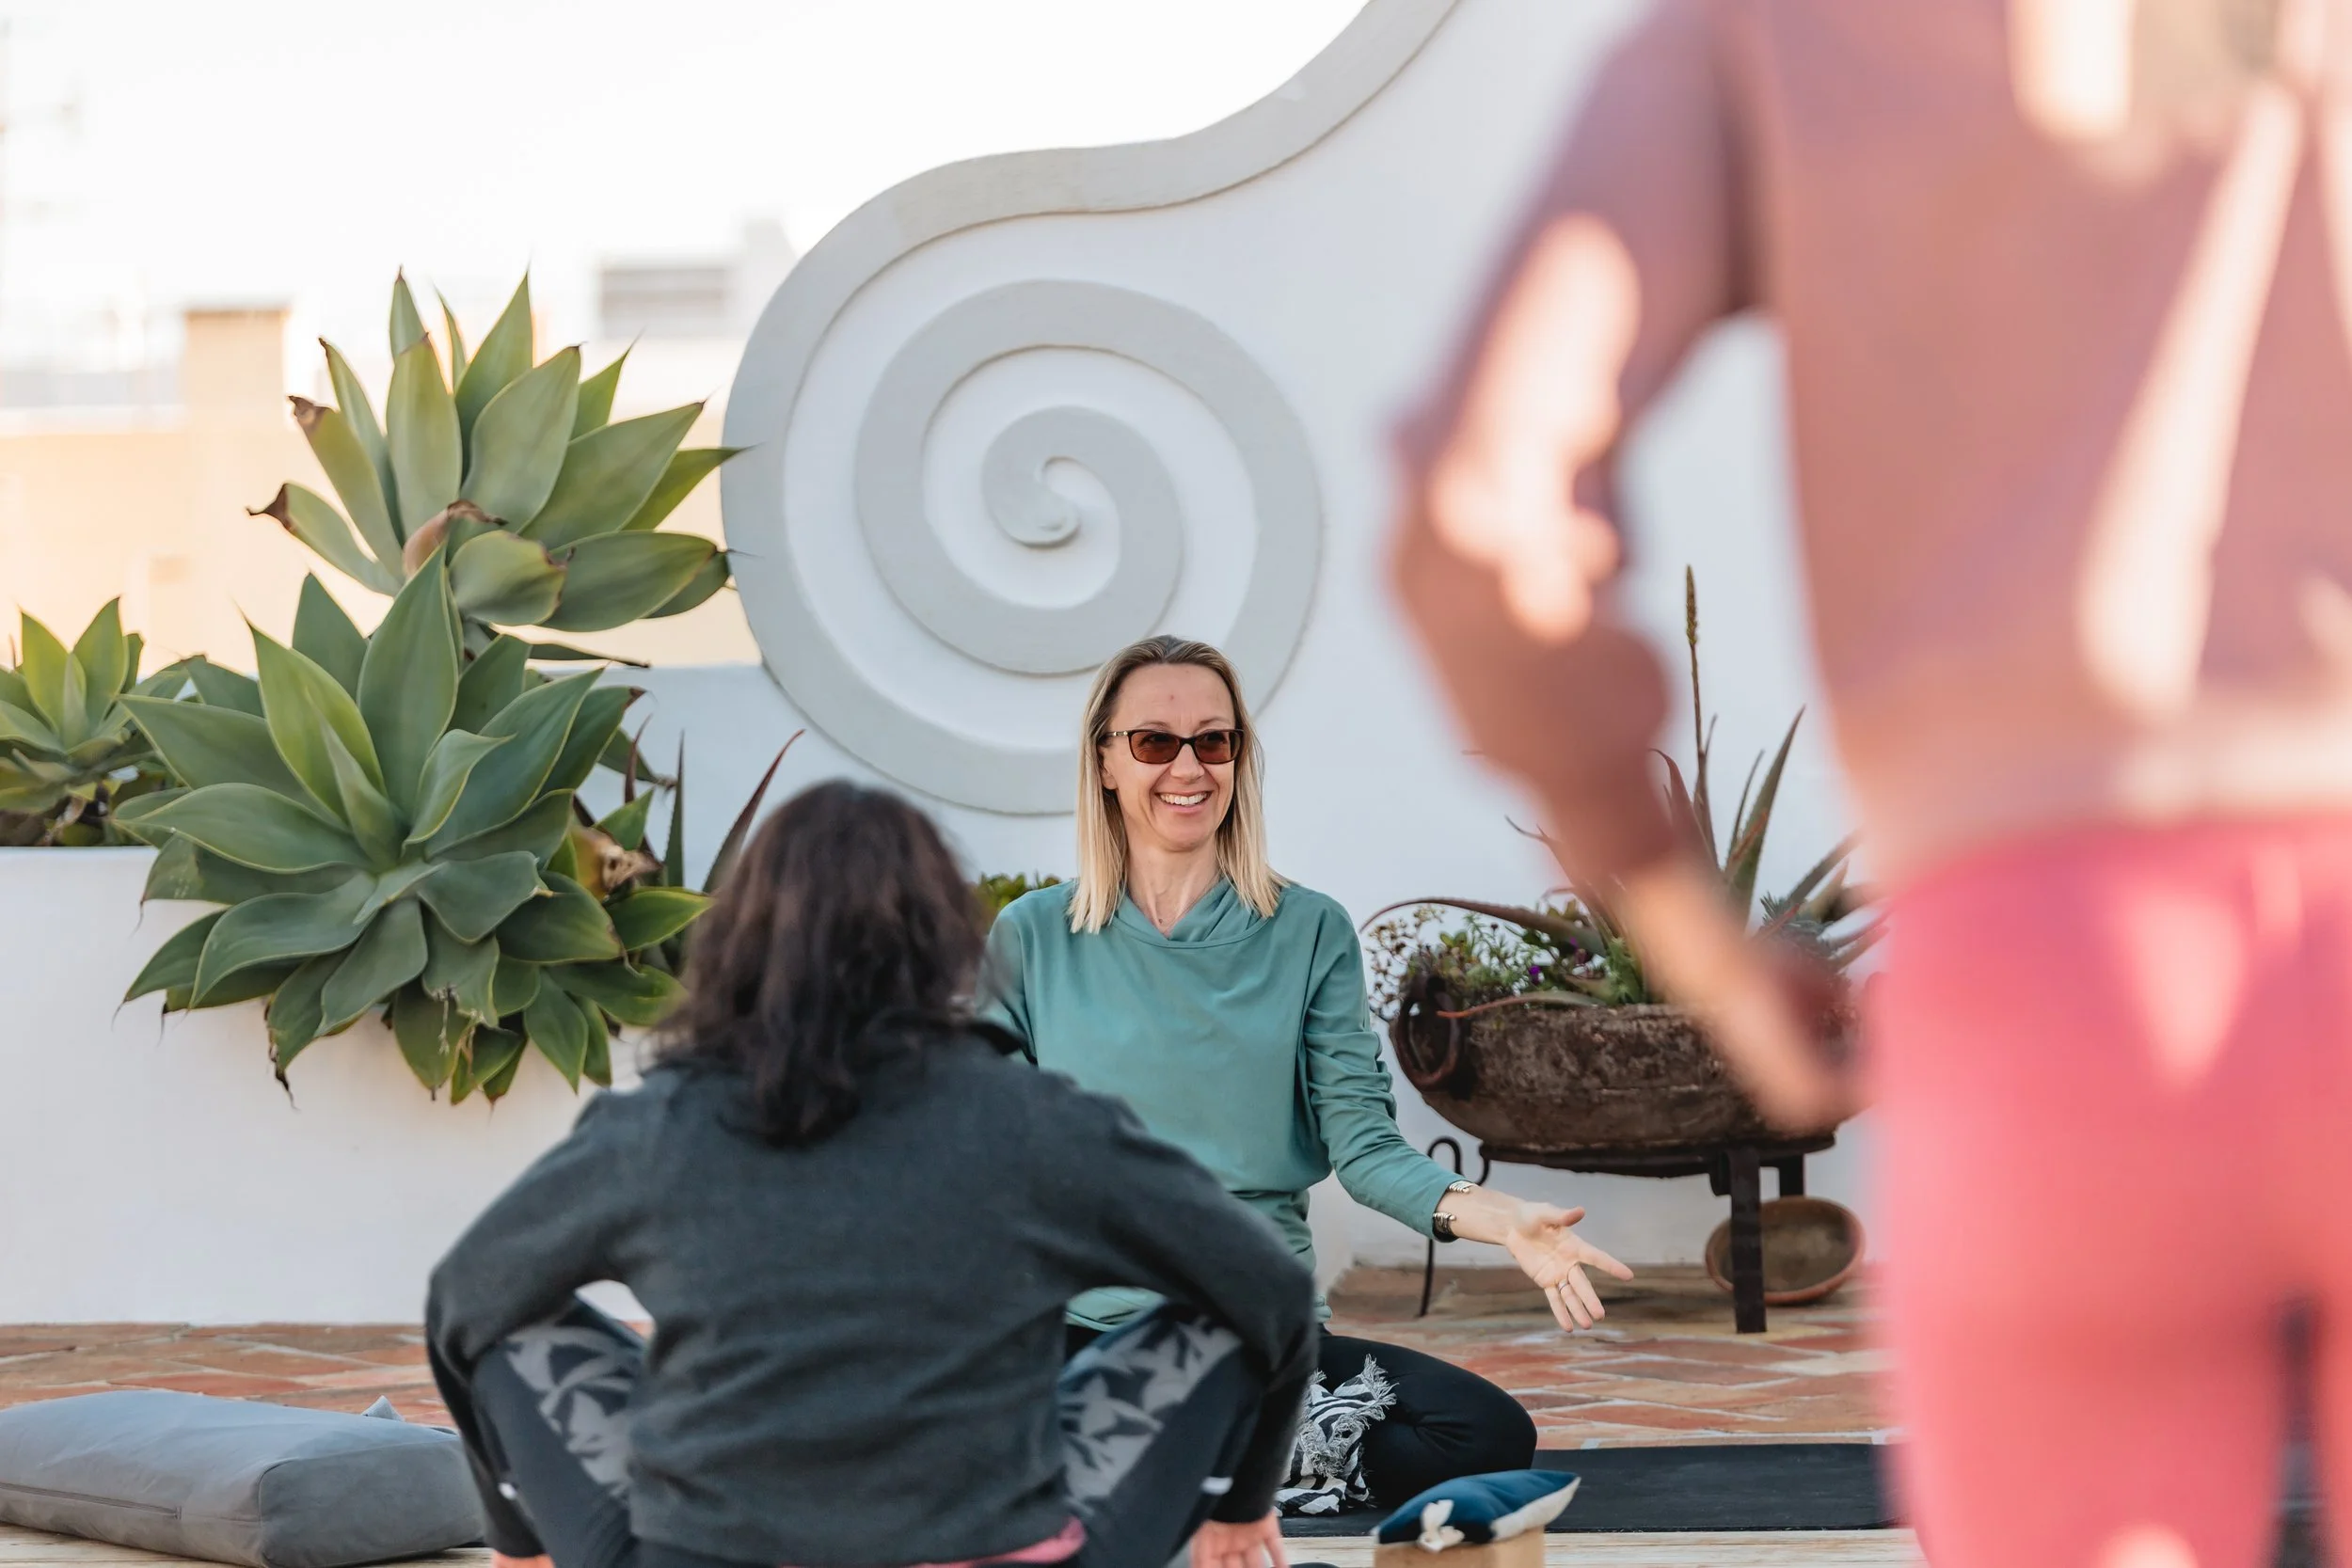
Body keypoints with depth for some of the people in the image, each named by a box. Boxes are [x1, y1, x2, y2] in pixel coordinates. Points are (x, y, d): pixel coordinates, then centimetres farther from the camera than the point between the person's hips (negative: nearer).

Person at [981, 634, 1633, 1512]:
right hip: (1081, 1333, -1)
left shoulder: (1309, 935, 7)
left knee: (1492, 1435, -22)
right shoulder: (1032, 939, 7)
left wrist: (1503, 1219, -16)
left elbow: (1362, 1144, 2)